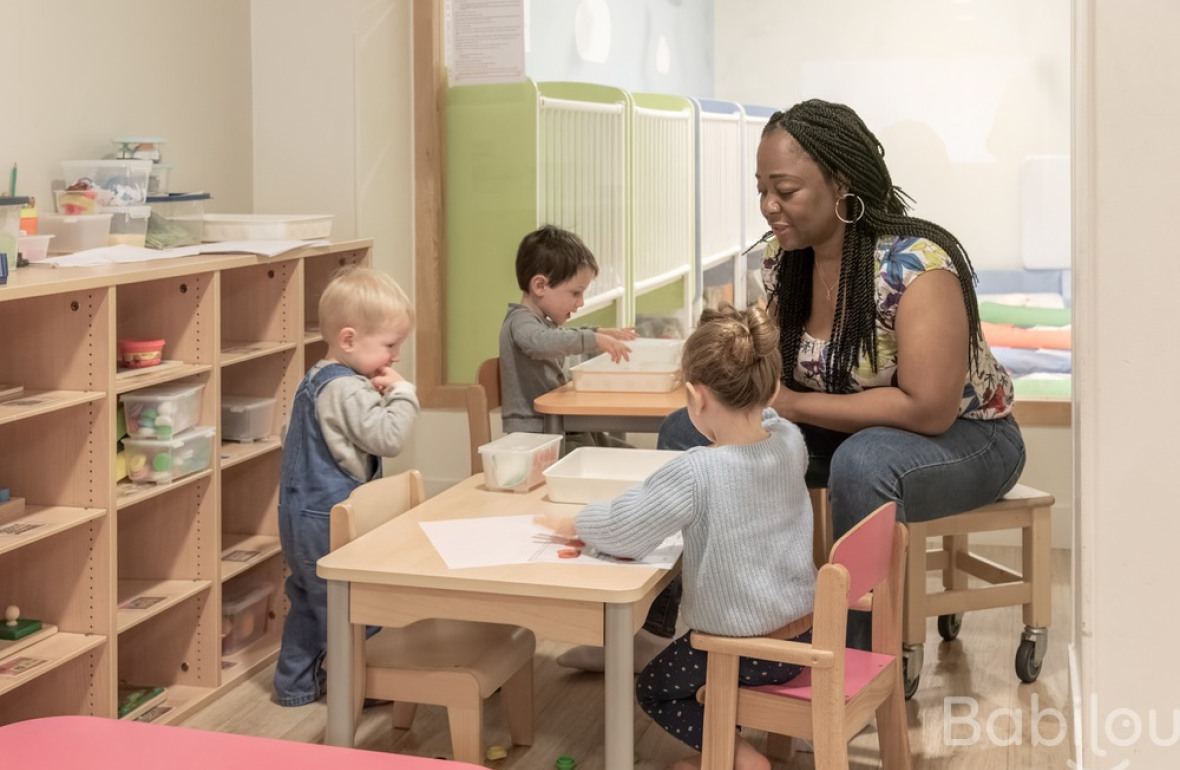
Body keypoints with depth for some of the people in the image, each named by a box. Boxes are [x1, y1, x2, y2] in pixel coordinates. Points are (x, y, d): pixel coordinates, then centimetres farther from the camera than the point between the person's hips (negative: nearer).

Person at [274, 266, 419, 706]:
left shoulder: (317, 380, 11)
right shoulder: (347, 390, -22)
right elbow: (388, 439, -27)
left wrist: (382, 391, 8)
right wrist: (402, 393, -13)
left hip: (302, 512, 10)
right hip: (330, 518, -10)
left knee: (308, 597, 19)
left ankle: (295, 683, 28)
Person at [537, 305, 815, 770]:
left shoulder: (695, 473, -28)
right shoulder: (791, 441, -10)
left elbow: (622, 530, -18)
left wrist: (569, 525, -2)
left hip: (745, 643, -7)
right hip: (802, 626, 7)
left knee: (653, 690, 18)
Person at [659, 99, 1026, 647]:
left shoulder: (917, 263, -26)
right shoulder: (783, 257, -5)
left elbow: (929, 409, -30)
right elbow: (779, 372, 8)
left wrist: (791, 403, -27)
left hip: (963, 436, -7)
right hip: (846, 433, 7)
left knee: (863, 462, -40)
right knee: (686, 431, -6)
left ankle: (861, 656, -23)